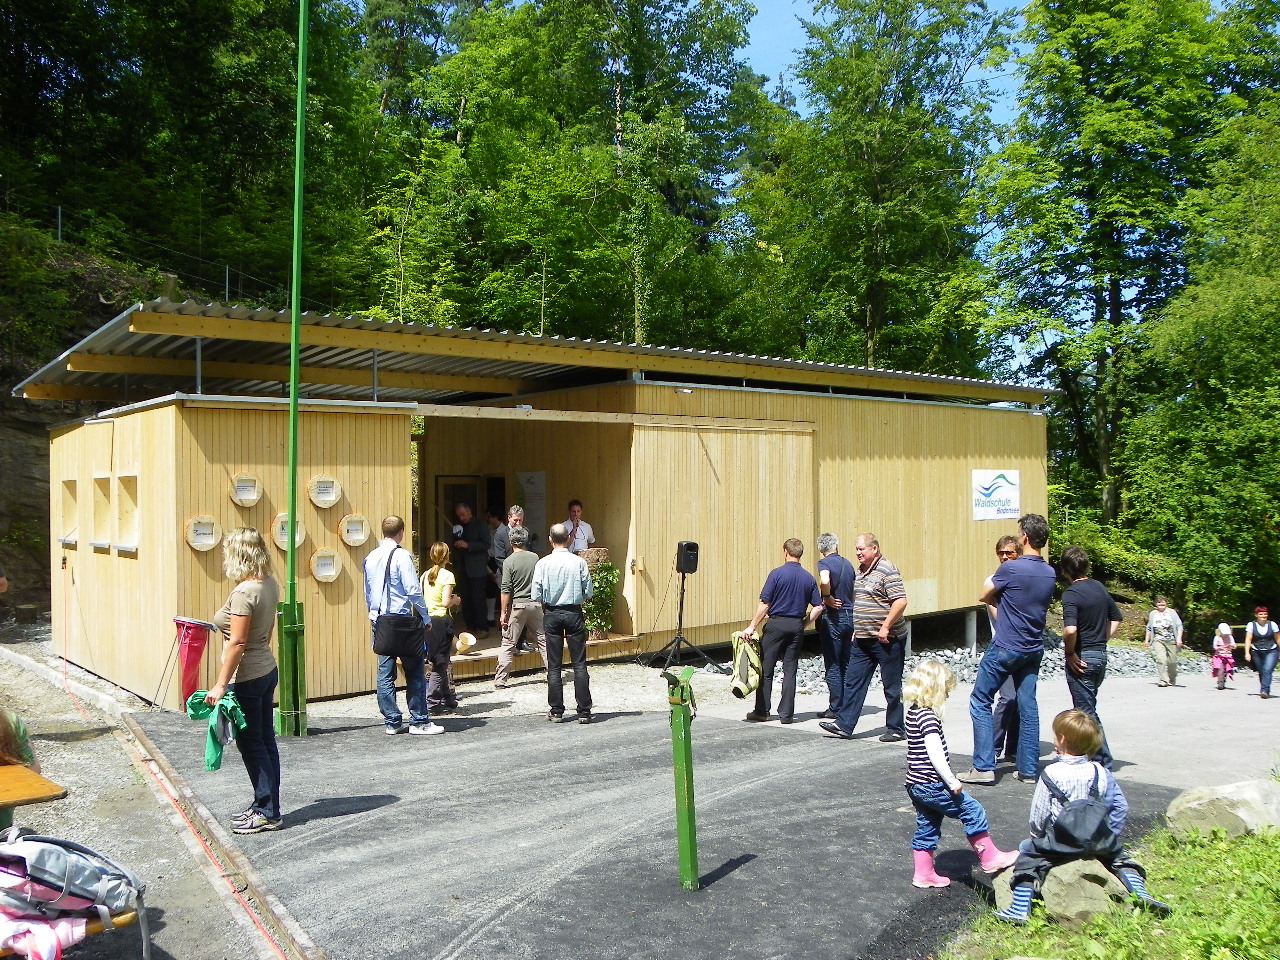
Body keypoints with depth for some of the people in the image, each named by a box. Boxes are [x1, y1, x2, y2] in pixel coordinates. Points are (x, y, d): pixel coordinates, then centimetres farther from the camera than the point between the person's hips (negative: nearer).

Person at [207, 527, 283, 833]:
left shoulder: (244, 592, -21)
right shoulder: (270, 585, 5)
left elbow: (237, 643, -22)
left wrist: (221, 684, -19)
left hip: (246, 678, -9)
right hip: (267, 669, 9)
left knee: (251, 744, 2)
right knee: (265, 742, 15)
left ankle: (267, 812, 11)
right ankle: (265, 806, 25)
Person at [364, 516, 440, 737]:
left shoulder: (370, 558, 9)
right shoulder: (401, 556, -12)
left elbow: (368, 593, 17)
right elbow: (414, 591, -15)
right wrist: (426, 618, -6)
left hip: (378, 622, 7)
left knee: (385, 673, 9)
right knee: (415, 672, 2)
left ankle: (391, 722, 13)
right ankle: (419, 721, 4)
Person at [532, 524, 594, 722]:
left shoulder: (543, 563, -7)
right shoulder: (579, 562, -7)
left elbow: (536, 596, -6)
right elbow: (588, 593, -4)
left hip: (551, 614, 0)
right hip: (574, 613, 0)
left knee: (554, 665, 7)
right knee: (579, 664, 4)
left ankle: (556, 711, 11)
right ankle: (584, 711, 4)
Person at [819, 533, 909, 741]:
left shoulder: (887, 571, -13)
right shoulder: (861, 571, 13)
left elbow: (901, 601, -21)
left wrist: (885, 627, -21)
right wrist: (856, 629, 18)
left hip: (886, 639, -9)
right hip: (862, 639, 9)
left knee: (892, 685, 3)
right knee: (853, 682, 7)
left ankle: (896, 729, 14)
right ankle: (844, 725, 10)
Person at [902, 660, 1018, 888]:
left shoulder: (914, 712, 10)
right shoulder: (928, 716, -20)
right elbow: (935, 754, -25)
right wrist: (952, 782, -17)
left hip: (916, 784, 10)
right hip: (931, 784, -10)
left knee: (927, 827, 18)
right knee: (972, 811, 3)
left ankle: (924, 874, 26)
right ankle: (990, 858, 13)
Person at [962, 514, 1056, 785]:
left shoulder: (1010, 569, -17)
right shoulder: (1050, 574, 3)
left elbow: (983, 597, -4)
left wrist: (992, 579, 13)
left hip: (1005, 648, -6)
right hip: (1033, 650, 6)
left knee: (980, 702, 3)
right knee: (1027, 707, 10)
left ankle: (983, 768, 0)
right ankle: (1028, 770, 14)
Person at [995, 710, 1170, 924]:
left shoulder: (1051, 773, -11)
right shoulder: (1100, 772, 0)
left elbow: (1039, 812, -6)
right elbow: (1120, 807, 5)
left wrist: (1037, 836, 10)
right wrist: (1111, 835, 17)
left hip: (1060, 843, -4)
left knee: (1028, 852, 9)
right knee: (1117, 852, 31)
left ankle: (1020, 909, 1)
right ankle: (1140, 892, 19)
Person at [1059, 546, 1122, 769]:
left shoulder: (1071, 593, -17)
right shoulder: (1100, 588, 8)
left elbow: (1070, 629, -30)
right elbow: (1116, 618, 19)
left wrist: (1069, 652, -15)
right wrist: (1101, 640, 17)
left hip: (1082, 659, -8)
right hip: (1101, 655, 8)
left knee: (1087, 712, 0)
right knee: (1087, 708, 19)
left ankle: (1104, 763, 2)